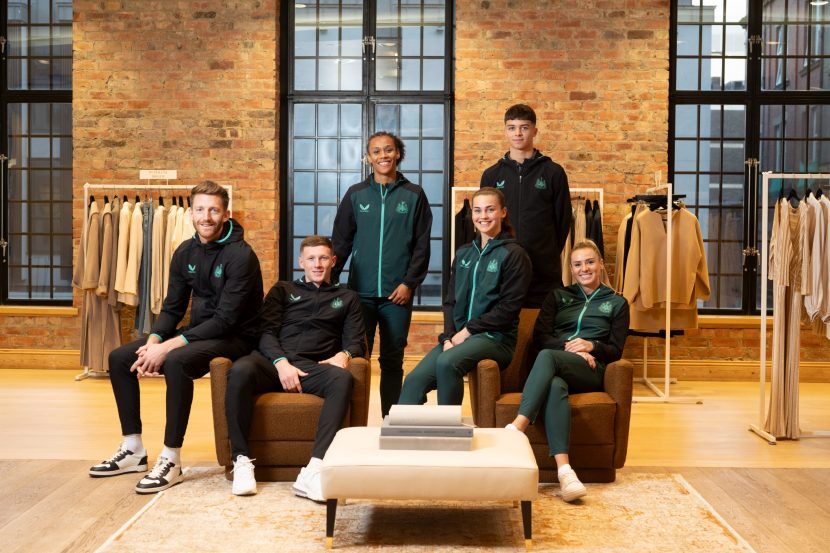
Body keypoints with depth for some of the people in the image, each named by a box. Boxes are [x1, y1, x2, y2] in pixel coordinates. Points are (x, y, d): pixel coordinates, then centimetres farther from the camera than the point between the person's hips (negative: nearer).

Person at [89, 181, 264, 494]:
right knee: (119, 358, 1)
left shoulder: (240, 255, -18)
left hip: (234, 338, -8)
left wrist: (169, 346, -26)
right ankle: (133, 450, 10)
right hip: (196, 333, 8)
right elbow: (172, 308, 7)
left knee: (176, 361, -35)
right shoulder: (186, 252, 5)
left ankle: (171, 461, -23)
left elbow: (226, 319, -24)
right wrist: (153, 341, -13)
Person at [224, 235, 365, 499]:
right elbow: (266, 332, 12)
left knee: (342, 378, -36)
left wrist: (344, 354, -10)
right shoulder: (283, 290, 26)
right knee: (240, 370, -35)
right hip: (274, 360, 0)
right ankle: (241, 460, -25)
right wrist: (281, 363, -9)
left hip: (314, 367, 0)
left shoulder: (347, 298, 27)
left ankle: (313, 470, -43)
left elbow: (356, 340, 16)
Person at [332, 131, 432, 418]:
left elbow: (421, 245, 1)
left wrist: (409, 283, -7)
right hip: (361, 292, 1)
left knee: (392, 361, 7)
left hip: (397, 293, -1)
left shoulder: (413, 195, 4)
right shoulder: (355, 194, 7)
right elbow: (341, 242, 8)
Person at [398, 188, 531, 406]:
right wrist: (448, 337, -4)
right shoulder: (464, 254, 16)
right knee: (414, 379, -17)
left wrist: (468, 331, -12)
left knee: (447, 363, -34)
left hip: (495, 338, -5)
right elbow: (450, 301, 12)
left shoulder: (513, 255, -3)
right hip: (458, 336, 6)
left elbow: (508, 308, -10)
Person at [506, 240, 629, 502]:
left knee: (547, 356, -36)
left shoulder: (617, 303, 22)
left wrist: (591, 346, -8)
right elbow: (539, 336, 11)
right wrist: (569, 347, -8)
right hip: (556, 369, 2)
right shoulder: (557, 296, 25)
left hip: (591, 371, -1)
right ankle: (564, 470, -54)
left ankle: (516, 428, -51)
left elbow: (616, 351, 13)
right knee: (555, 387, -39)